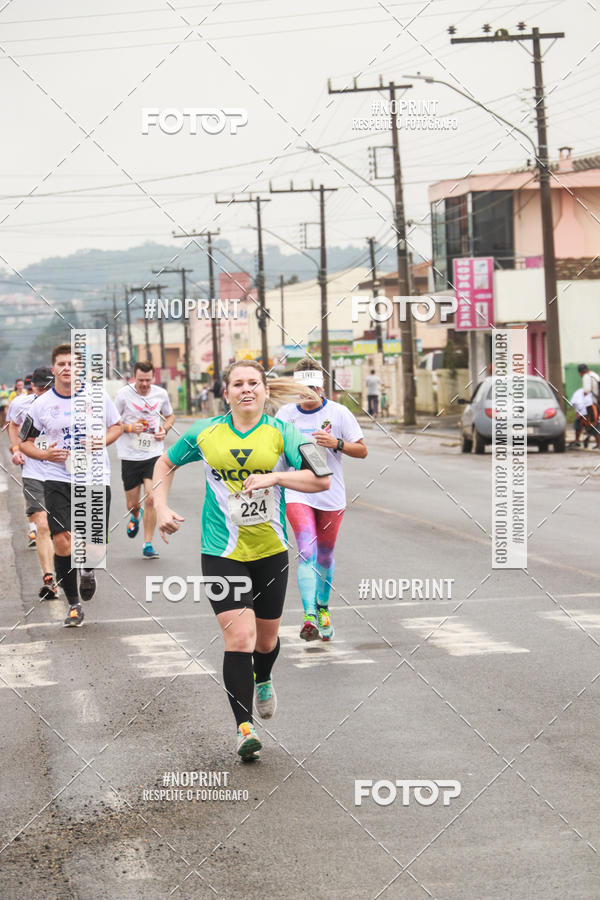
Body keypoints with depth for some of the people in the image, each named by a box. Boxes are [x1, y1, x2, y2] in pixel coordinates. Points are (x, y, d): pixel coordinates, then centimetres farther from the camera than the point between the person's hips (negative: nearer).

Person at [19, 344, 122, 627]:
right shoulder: (41, 404, -2)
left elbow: (116, 426, 13)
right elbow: (25, 442, 7)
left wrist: (104, 440, -8)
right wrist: (45, 454, -12)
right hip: (58, 480, 0)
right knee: (63, 543, -10)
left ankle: (88, 571, 38)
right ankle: (73, 604, 6)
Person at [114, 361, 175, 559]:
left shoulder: (161, 394, 2)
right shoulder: (124, 394, -7)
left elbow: (170, 416, 20)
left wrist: (164, 429, -1)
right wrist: (129, 427, -17)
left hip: (154, 454, 1)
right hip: (130, 455, -1)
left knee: (151, 499, -12)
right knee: (132, 504, 7)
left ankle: (148, 545, -1)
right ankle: (136, 516, 46)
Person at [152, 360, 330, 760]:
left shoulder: (282, 433, -4)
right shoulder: (205, 433, 1)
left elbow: (322, 479, -11)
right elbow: (166, 463, 17)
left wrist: (274, 477, -22)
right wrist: (161, 508, 5)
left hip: (270, 550, 1)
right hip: (222, 551, -1)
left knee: (266, 638, 14)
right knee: (239, 635, -15)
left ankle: (263, 680, 50)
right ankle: (245, 727, -8)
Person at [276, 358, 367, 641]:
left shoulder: (338, 413, -4)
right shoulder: (286, 413, 1)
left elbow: (362, 450, -2)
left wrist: (336, 443, -17)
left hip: (331, 495, 1)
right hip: (298, 493, -1)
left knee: (325, 557, 14)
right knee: (307, 554, -17)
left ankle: (323, 607, 38)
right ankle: (309, 618, -24)